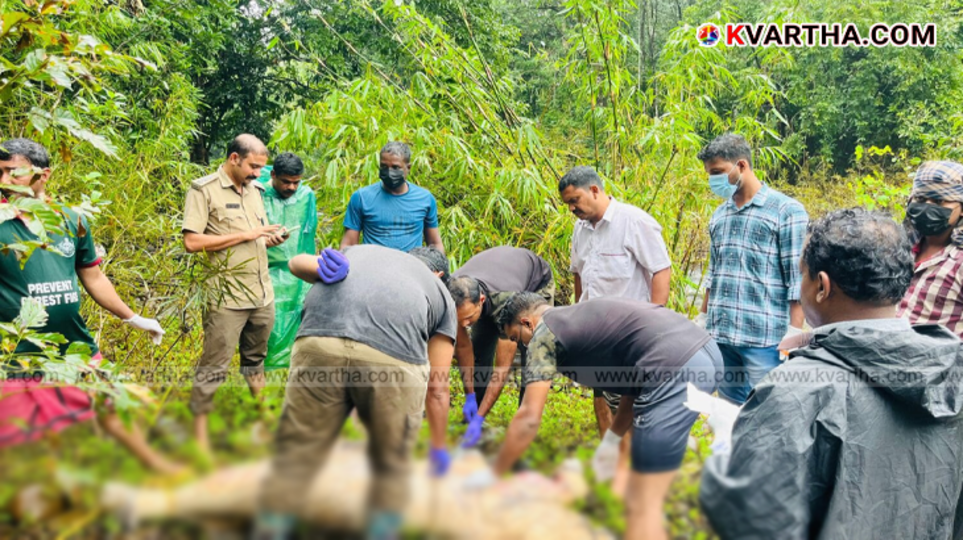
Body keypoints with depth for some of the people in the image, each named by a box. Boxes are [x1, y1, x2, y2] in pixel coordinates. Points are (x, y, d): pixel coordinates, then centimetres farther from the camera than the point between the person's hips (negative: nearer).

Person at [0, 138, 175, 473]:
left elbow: (93, 277, 13)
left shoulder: (71, 221, 2)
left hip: (77, 348, 3)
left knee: (112, 412, 19)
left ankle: (154, 462, 38)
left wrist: (133, 318, 16)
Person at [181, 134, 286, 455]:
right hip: (227, 298, -6)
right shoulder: (204, 190, -7)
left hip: (262, 294, 7)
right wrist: (245, 235, -16)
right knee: (214, 368, -2)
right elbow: (192, 242, -16)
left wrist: (271, 239, 1)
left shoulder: (254, 189, 14)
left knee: (255, 361, 18)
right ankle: (199, 436, 8)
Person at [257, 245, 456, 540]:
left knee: (295, 458, 14)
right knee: (391, 463, 21)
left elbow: (298, 262, 24)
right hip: (395, 358, -1)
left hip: (319, 342, 2)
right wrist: (439, 448, 40)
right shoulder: (441, 292, 32)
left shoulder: (359, 251, 40)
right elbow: (437, 387, 30)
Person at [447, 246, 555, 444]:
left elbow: (502, 368, -42)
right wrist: (470, 396, -20)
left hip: (536, 281, -4)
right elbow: (463, 346, -19)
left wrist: (479, 419, -42)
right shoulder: (451, 294, -34)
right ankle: (473, 417, 7)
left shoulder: (505, 301, -47)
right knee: (479, 352, -6)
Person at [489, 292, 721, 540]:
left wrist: (494, 475, 10)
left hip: (676, 369, -10)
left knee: (641, 505, 0)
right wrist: (611, 440, 30)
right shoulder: (581, 317, 28)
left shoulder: (544, 333, 4)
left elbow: (528, 419, -1)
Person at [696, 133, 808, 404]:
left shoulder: (787, 211, -6)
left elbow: (797, 280, -8)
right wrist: (702, 320, 17)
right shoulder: (719, 215, 13)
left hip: (765, 337, -6)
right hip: (720, 336, 6)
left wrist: (794, 334, -13)